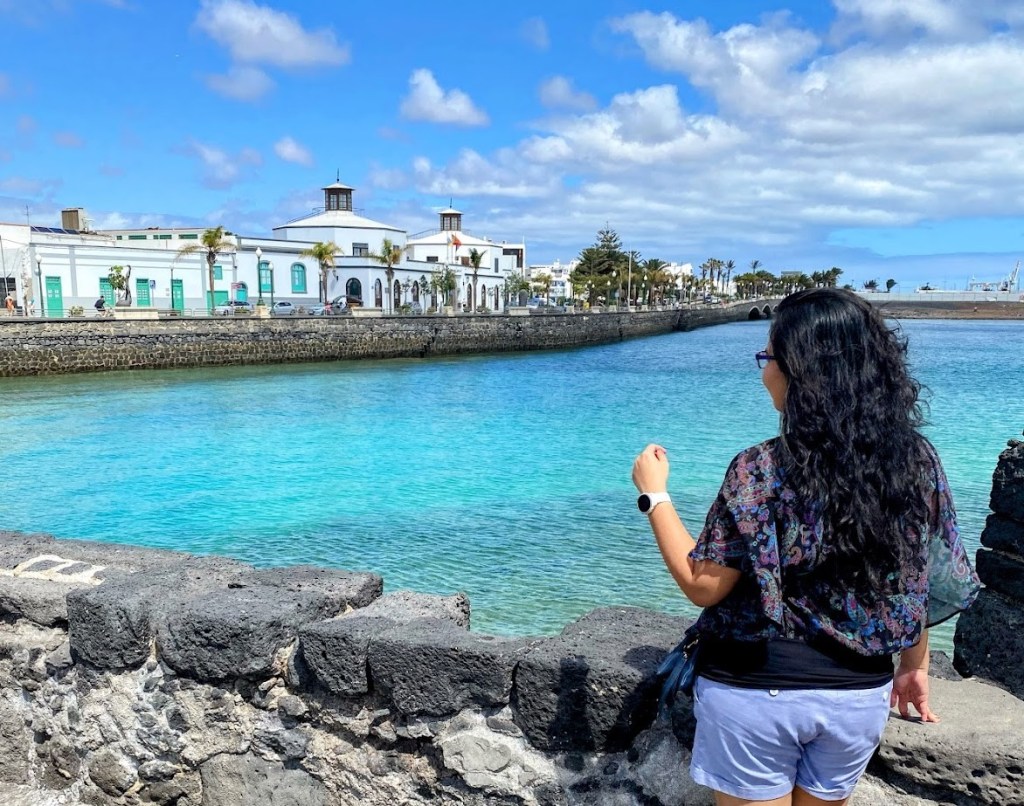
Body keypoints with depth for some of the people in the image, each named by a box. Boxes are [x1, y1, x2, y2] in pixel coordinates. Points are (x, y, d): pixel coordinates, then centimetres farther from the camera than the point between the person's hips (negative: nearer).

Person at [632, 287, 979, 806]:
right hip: (860, 694, 5)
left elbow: (703, 586, -16)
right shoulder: (918, 459, -7)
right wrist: (915, 666, 18)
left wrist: (654, 494, -6)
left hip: (756, 690, -4)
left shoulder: (761, 470, -22)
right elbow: (919, 580, 3)